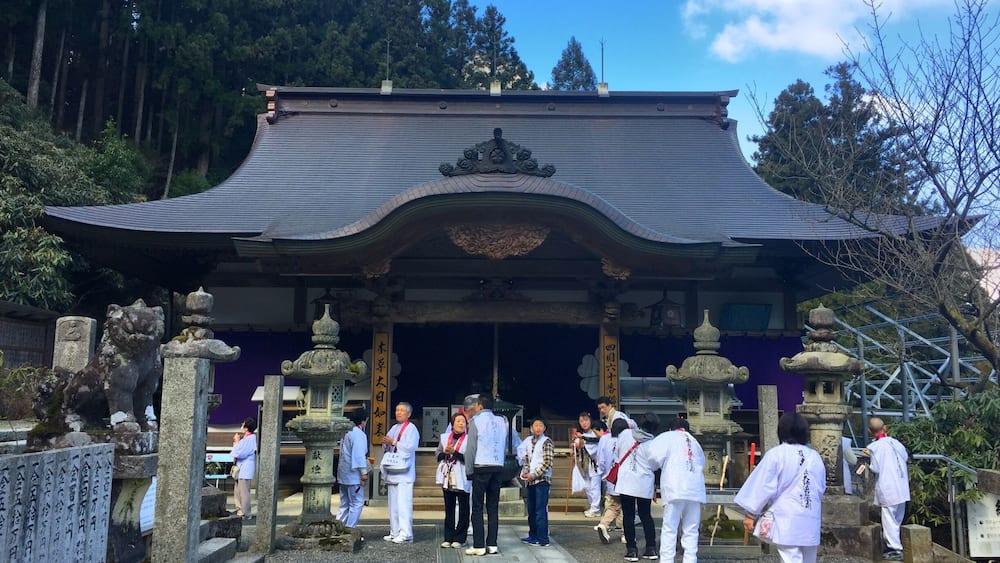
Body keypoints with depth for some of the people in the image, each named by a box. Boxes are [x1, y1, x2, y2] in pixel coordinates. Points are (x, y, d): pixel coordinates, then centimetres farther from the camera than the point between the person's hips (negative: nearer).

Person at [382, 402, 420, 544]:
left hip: (404, 473, -8)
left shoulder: (411, 429, -5)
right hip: (392, 472, 8)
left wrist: (394, 442, -14)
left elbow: (410, 447, -17)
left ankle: (406, 534, -9)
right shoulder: (394, 428, 19)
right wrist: (386, 443, -1)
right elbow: (385, 447, 21)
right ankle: (395, 533, 18)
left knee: (403, 504, -11)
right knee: (393, 504, 11)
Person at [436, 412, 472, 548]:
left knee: (463, 509, 1)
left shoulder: (468, 439, -5)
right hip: (447, 477, 4)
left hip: (462, 479, -4)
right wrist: (445, 452, -10)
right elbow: (438, 456, 9)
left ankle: (459, 538, 8)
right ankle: (448, 537, 16)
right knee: (449, 508, 10)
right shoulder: (445, 437, 10)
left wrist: (454, 452, -19)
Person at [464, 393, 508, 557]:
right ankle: (492, 545, 10)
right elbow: (505, 447, 10)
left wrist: (469, 471, 0)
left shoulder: (476, 421, -4)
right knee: (493, 508, 8)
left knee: (478, 508, 0)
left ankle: (479, 546, -2)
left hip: (481, 467, -5)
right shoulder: (502, 421, 9)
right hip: (498, 467, 5)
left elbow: (471, 448, -6)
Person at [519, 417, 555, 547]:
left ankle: (543, 540, -3)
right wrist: (525, 472, 2)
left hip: (542, 479, -7)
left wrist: (534, 475, -13)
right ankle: (533, 536, 24)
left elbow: (548, 463, -12)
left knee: (541, 511, -7)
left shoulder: (547, 442, -6)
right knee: (531, 510, 13)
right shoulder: (528, 441, 13)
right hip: (530, 481, 7)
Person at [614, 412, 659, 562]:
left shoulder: (625, 433, -1)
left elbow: (616, 454, 10)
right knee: (646, 516, 15)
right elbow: (654, 465, 8)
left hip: (625, 482, -1)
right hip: (645, 484, 1)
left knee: (628, 516, 6)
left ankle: (631, 550, 6)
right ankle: (651, 549, 15)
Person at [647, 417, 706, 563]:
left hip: (675, 488, -4)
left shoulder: (667, 437, 10)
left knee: (669, 529, -2)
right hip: (696, 489, 4)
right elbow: (702, 463, 18)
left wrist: (654, 467, 14)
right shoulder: (694, 441, 26)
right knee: (691, 530, 7)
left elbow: (654, 456, -4)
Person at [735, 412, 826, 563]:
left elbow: (763, 486, -8)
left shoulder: (776, 454, -7)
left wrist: (751, 514, -1)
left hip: (787, 521, -6)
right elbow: (821, 489, 18)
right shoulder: (815, 456, 8)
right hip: (811, 522, 6)